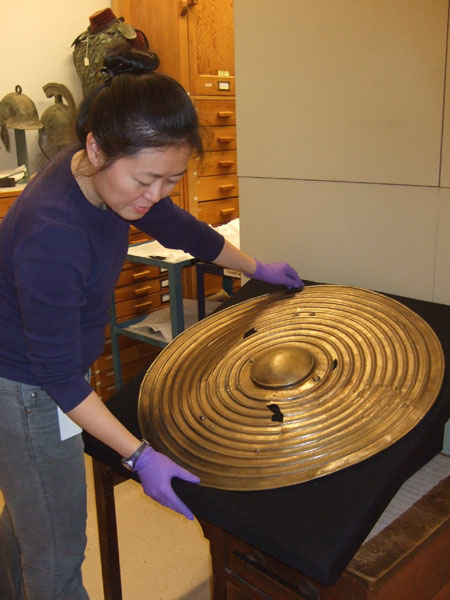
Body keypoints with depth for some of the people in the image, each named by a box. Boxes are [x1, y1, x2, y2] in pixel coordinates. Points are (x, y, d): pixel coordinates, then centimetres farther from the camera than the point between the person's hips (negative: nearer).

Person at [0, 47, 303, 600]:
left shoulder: (111, 175, -10)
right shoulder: (51, 234, -36)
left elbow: (177, 227, 8)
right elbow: (59, 377, -27)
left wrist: (258, 269, 19)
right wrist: (139, 456, -24)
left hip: (50, 373, 9)